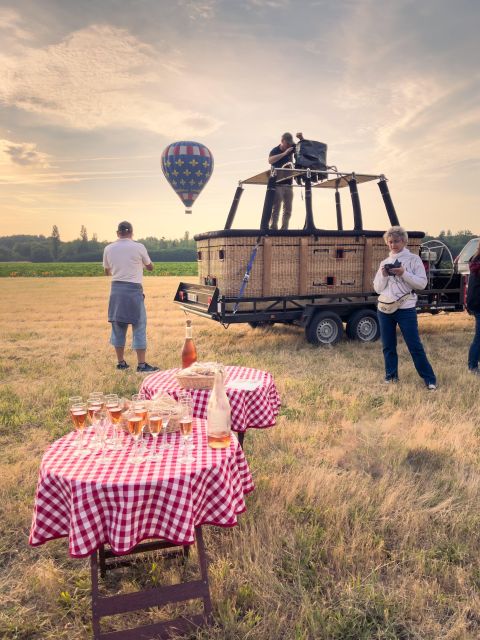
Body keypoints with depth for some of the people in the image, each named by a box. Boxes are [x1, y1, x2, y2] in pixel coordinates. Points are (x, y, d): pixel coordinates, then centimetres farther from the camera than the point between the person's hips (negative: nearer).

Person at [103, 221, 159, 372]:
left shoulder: (108, 249, 4)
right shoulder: (138, 247, -6)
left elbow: (107, 271, 16)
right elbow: (150, 267, 8)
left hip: (116, 289, 4)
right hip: (133, 289, -4)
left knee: (118, 327, 13)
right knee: (139, 327, 1)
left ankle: (121, 362, 20)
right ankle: (141, 364, 0)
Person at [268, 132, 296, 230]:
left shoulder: (291, 149, 11)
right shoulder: (275, 150, -5)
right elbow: (270, 160, -26)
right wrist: (284, 153, -30)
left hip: (288, 183, 6)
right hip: (277, 183, -6)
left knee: (288, 208, 4)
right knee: (275, 208, -11)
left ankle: (284, 228, 8)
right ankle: (273, 228, -13)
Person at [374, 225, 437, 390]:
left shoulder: (413, 259, 0)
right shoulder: (384, 262, 12)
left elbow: (422, 283, -7)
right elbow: (377, 288, 10)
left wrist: (403, 274, -18)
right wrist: (383, 276, -8)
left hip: (406, 309, -4)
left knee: (415, 346, -3)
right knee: (388, 346, 10)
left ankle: (430, 379, 5)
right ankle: (391, 376, 22)